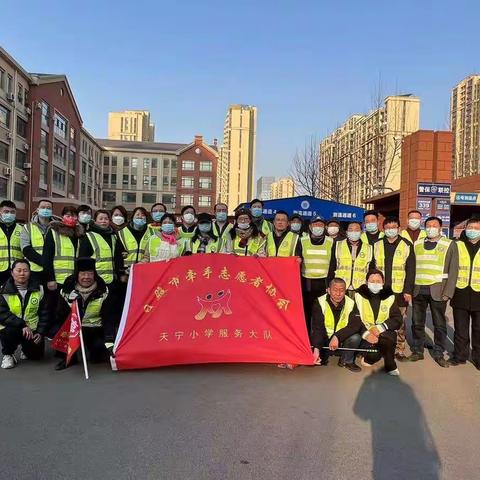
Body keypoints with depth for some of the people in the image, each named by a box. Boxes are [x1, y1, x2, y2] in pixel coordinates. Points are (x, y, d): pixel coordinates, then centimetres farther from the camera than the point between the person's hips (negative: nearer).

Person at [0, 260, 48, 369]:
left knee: (36, 355, -13)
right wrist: (22, 325, -27)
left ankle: (26, 349, 25)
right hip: (11, 328, -2)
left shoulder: (38, 289, 0)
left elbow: (43, 313, 4)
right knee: (9, 332, -35)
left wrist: (40, 332, -6)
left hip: (32, 329, 2)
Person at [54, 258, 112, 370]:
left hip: (95, 330, -1)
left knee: (96, 357, -18)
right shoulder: (67, 291, -8)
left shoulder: (103, 291, -10)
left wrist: (110, 343, -22)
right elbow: (60, 317, -8)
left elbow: (107, 318, -13)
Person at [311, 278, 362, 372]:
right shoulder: (320, 303, -15)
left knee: (355, 337, -27)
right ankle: (322, 358, 15)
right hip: (324, 340, -1)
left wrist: (337, 336, -36)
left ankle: (346, 361, 1)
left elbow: (356, 325, -22)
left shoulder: (351, 304, -10)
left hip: (343, 340, 1)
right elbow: (317, 328, -21)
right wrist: (316, 349, -35)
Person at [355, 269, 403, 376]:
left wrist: (380, 328, -17)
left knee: (387, 339, -34)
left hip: (384, 331, 1)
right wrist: (366, 333, -22)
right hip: (365, 331, -1)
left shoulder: (389, 296, 3)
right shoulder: (360, 295, 0)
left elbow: (397, 319, -1)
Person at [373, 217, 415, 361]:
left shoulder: (407, 246, 1)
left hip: (399, 291, -2)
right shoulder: (377, 245, 7)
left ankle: (399, 350, 15)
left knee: (400, 322, 4)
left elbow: (411, 270, 0)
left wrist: (408, 290, -6)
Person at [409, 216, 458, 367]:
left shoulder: (450, 245, 3)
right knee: (417, 322, 8)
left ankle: (439, 353, 17)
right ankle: (417, 351, 20)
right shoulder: (416, 244, 11)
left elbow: (453, 271, -1)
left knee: (439, 324, 5)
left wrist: (448, 292, -9)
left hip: (438, 291, -2)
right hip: (418, 290, 3)